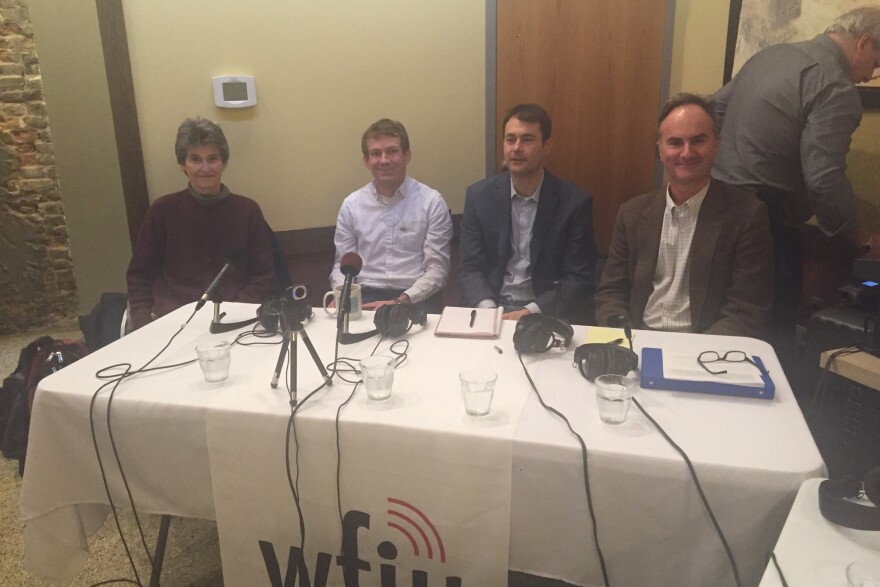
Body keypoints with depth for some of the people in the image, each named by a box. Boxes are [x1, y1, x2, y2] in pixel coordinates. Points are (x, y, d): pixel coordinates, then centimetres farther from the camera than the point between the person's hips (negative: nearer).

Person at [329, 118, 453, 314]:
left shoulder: (432, 202, 1)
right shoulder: (351, 205, 10)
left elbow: (437, 269, -2)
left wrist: (401, 302, -16)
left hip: (417, 298, -1)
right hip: (365, 297, 2)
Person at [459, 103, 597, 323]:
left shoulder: (574, 202, -4)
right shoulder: (479, 195, 1)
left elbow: (579, 280, -6)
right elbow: (471, 268, 0)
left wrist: (531, 312, -19)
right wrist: (488, 310, -18)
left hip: (546, 311, -1)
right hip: (491, 307, 1)